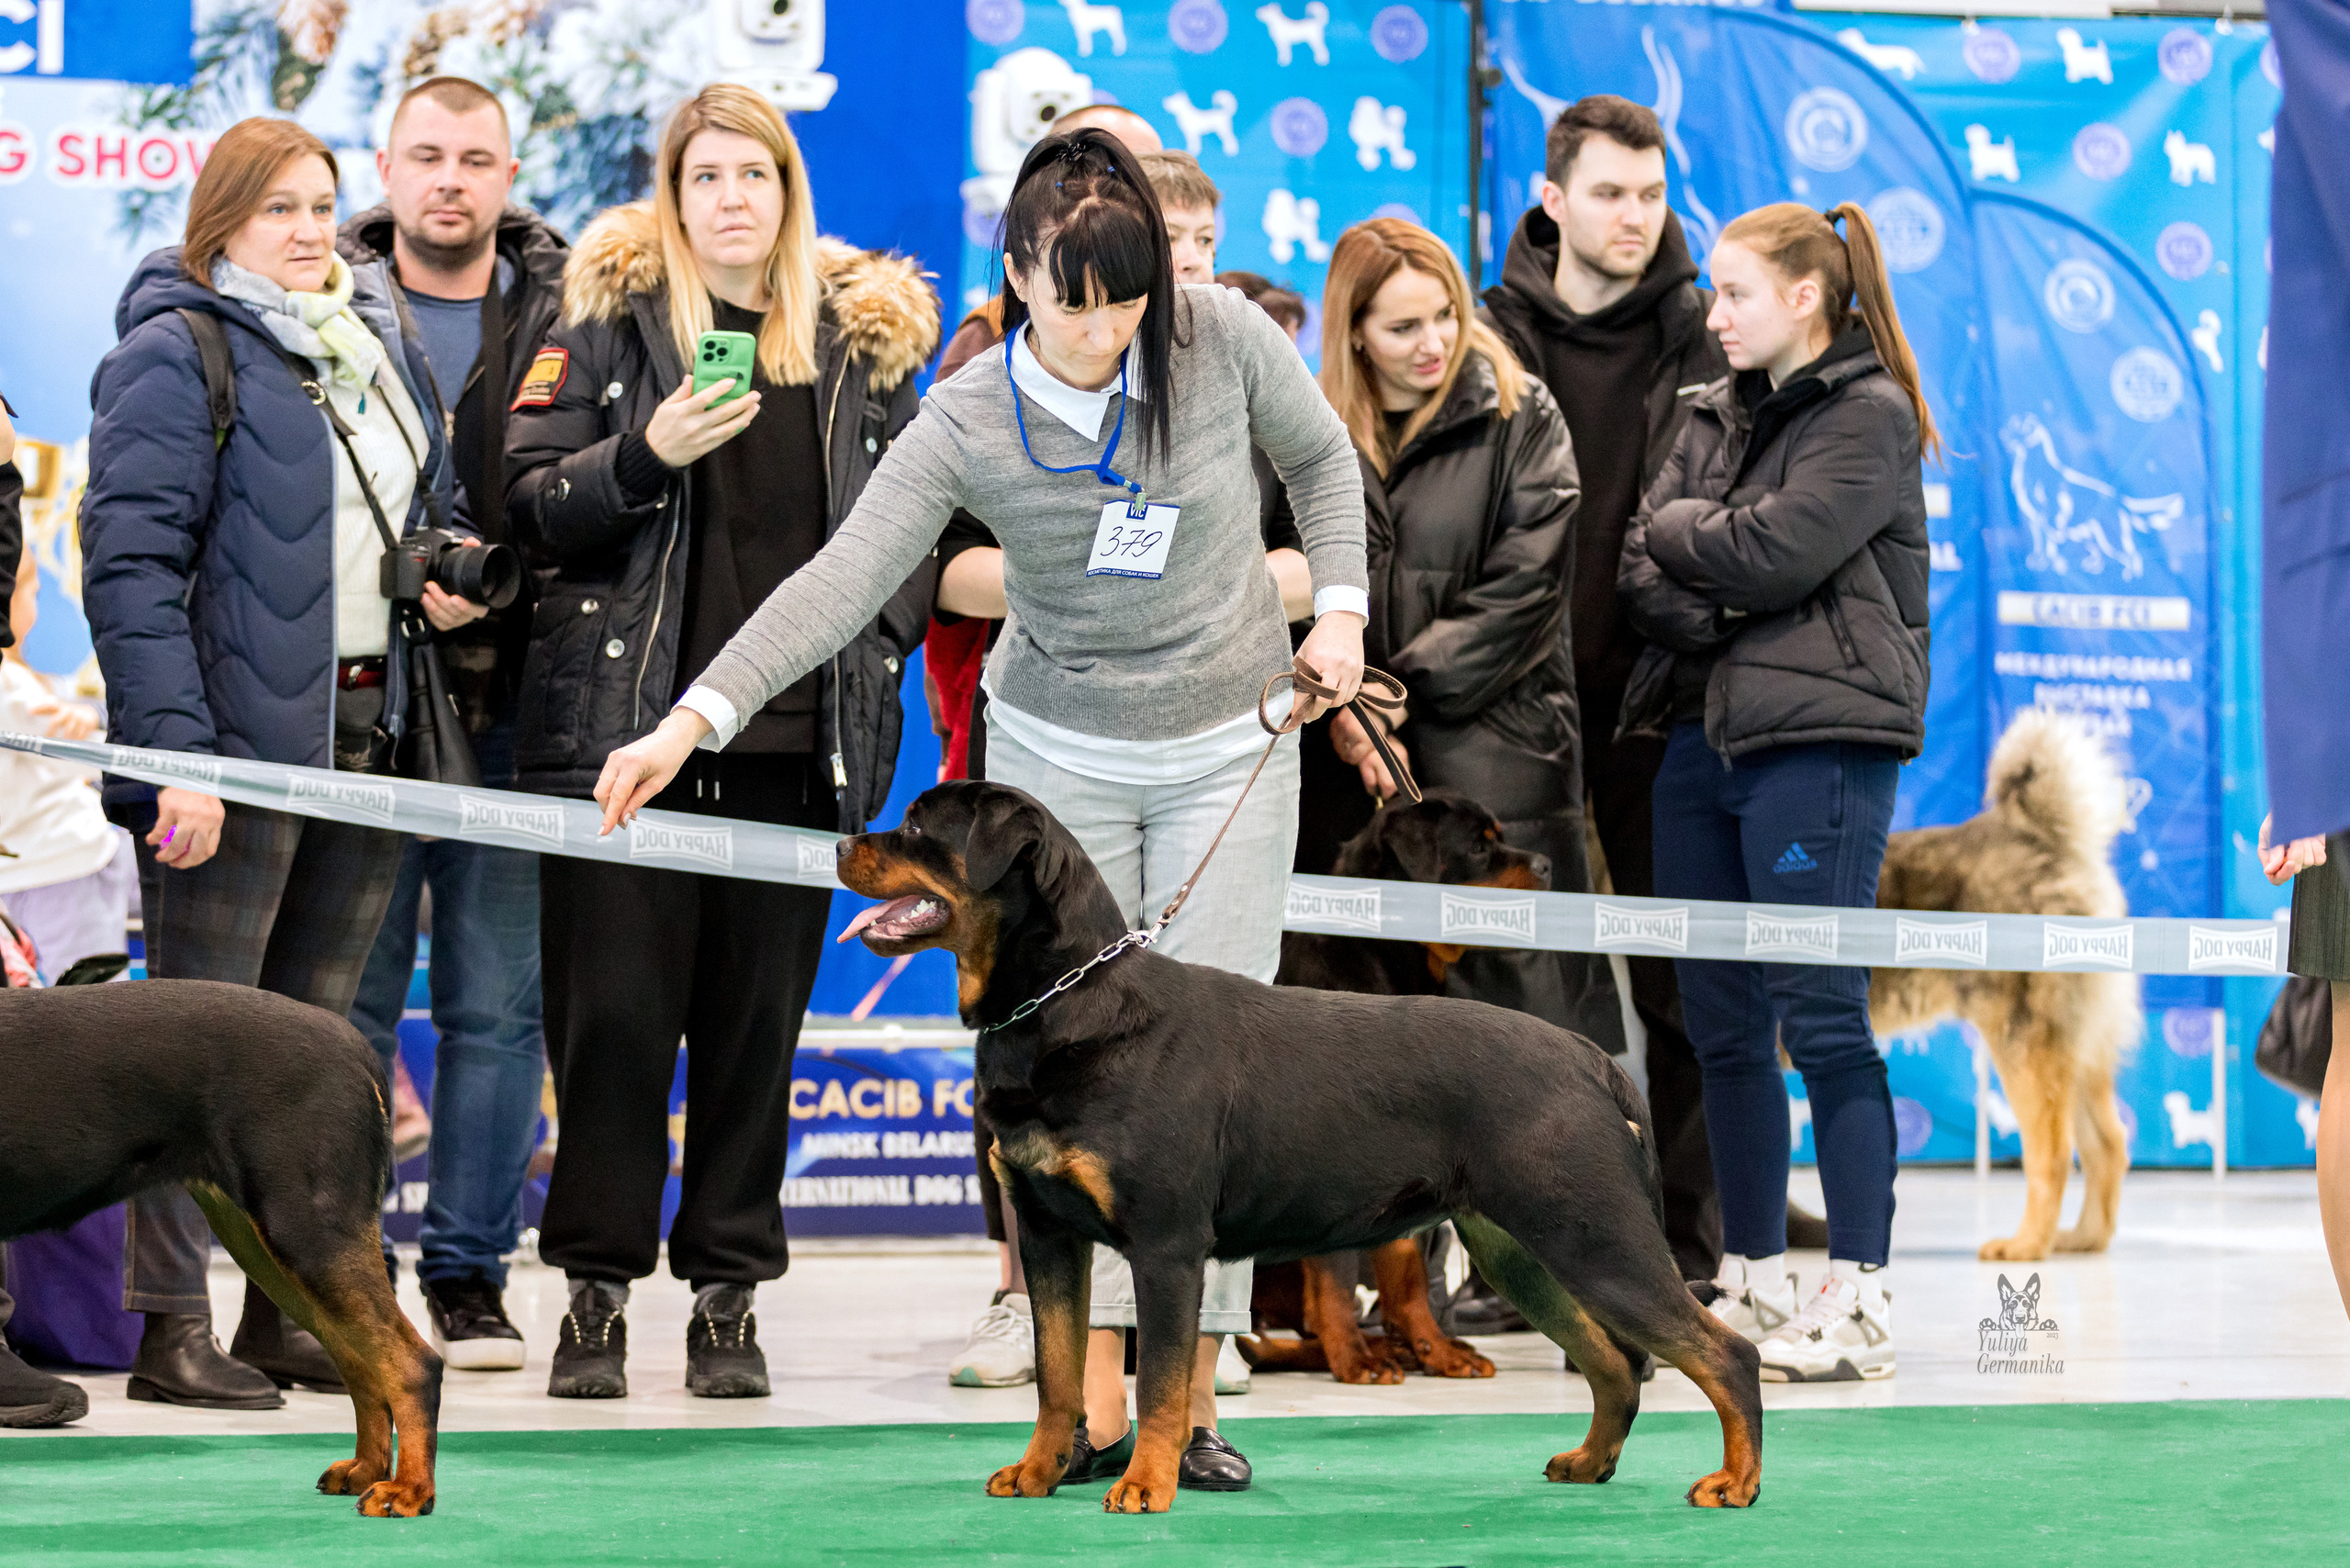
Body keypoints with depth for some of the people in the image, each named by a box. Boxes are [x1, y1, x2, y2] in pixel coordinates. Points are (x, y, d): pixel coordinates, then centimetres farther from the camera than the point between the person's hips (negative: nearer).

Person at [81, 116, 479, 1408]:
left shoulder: (381, 346, 16)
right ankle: (172, 1327, -1)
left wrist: (453, 576, 6)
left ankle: (289, 1308, 17)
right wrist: (174, 751, -21)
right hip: (238, 736, -7)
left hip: (367, 731, 7)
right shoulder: (176, 354, -7)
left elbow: (433, 505, 30)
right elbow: (131, 564, -13)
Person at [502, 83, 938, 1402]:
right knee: (615, 1017, -2)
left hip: (800, 743, 2)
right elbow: (531, 502, 0)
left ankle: (729, 1297, 12)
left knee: (758, 1024, 4)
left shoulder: (865, 337, 10)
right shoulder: (611, 320, 4)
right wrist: (648, 453, -15)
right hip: (626, 724, -2)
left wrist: (876, 647, 2)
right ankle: (599, 1293, 8)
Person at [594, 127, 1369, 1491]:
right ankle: (1093, 1407, 0)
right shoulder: (968, 423, -16)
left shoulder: (1227, 340, -13)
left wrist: (1339, 608, -5)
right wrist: (694, 720, -34)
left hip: (1230, 751, 0)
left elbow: (1322, 457, 7)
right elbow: (844, 578, -24)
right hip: (1058, 758, 0)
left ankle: (1190, 1404, 3)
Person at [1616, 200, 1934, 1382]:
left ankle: (1859, 1297, -7)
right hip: (1702, 735, 8)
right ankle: (1751, 1284, 17)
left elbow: (1771, 554, -15)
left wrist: (1680, 528, 1)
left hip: (1818, 741, -7)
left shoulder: (1868, 417, -3)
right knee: (1722, 1022, 9)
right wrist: (1715, 614, -10)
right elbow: (1640, 573, 10)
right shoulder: (1719, 415, 18)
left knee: (1820, 1017, -9)